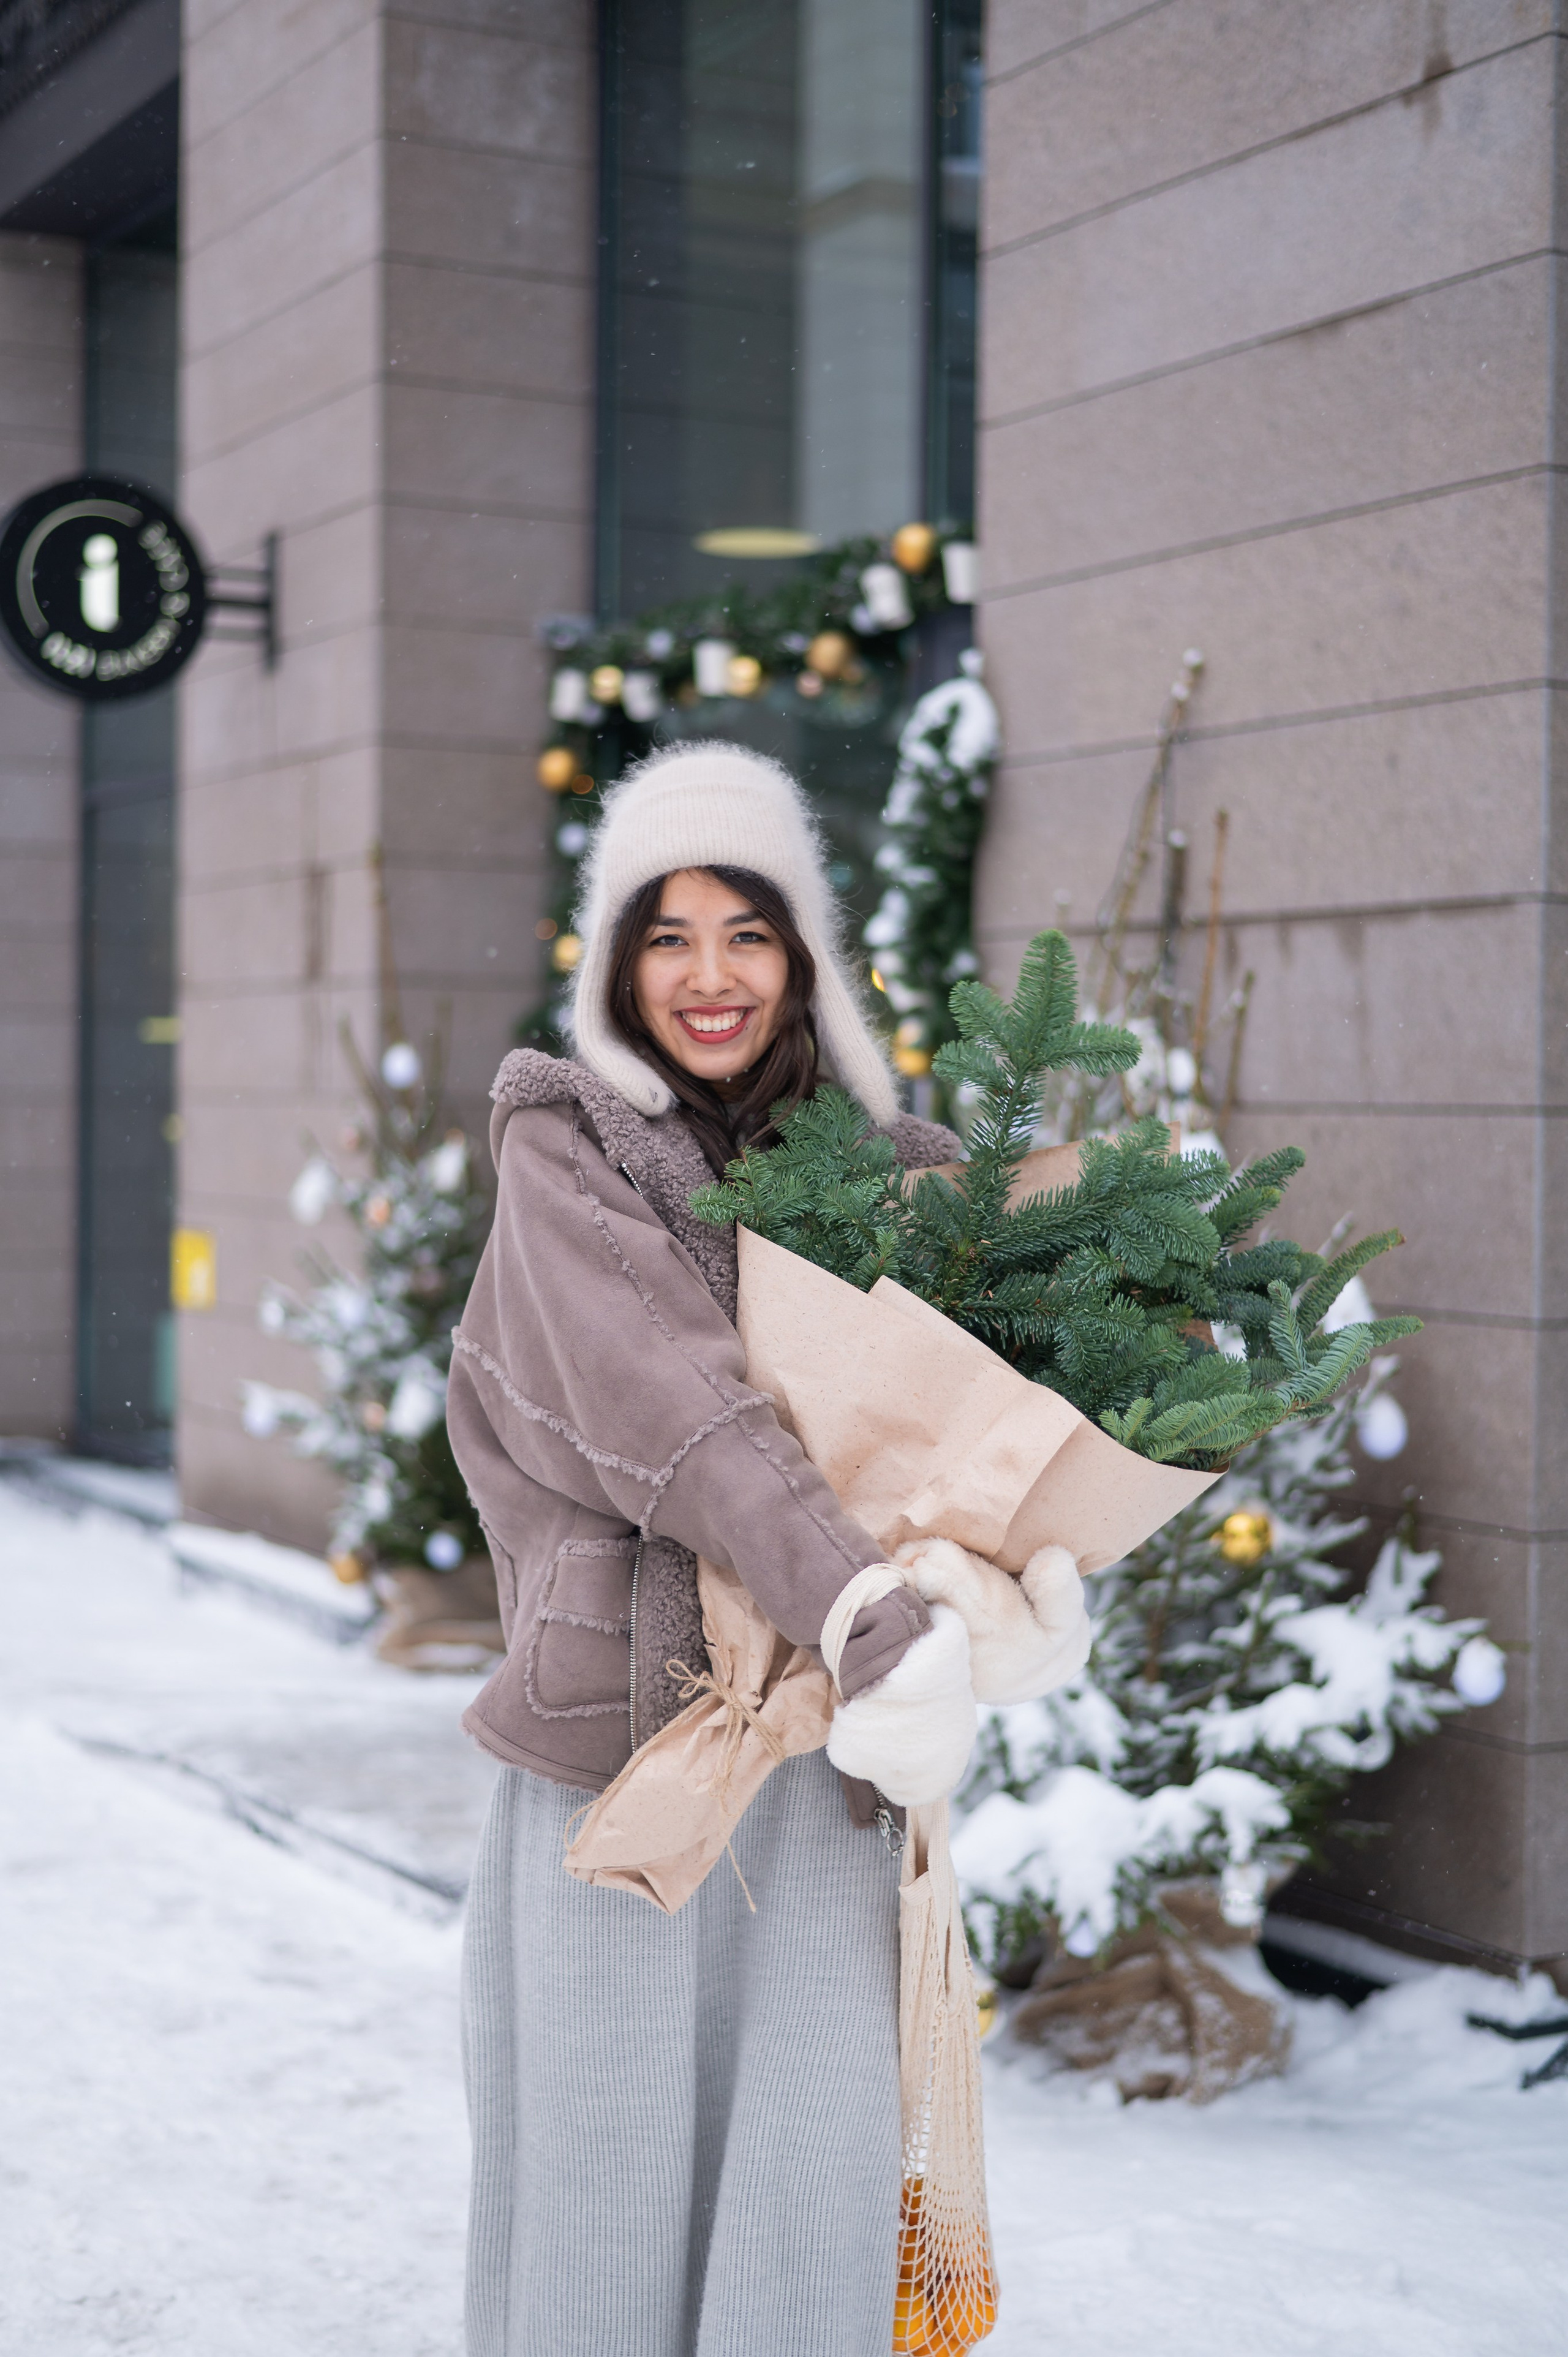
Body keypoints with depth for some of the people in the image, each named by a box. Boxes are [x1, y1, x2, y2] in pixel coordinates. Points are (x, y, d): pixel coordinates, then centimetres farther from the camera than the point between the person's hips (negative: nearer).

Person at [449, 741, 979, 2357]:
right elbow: (670, 1400, -16)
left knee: (817, 2154, -1)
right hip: (616, 1724, -2)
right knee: (602, 2143, 1)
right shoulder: (564, 1149, -1)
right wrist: (874, 1617, -28)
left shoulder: (871, 1165, 11)